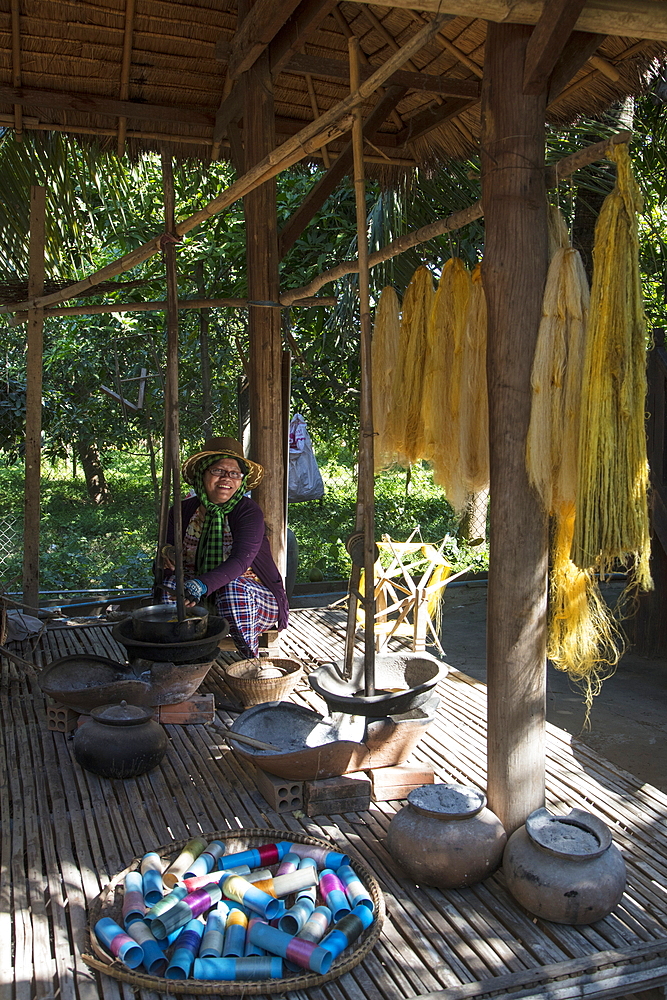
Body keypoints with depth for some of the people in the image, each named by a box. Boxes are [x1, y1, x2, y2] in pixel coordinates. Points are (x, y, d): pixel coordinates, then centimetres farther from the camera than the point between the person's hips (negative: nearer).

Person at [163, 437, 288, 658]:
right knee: (171, 581, -23)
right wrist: (166, 553, -30)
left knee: (233, 589, -35)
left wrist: (203, 584, -47)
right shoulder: (184, 511, -2)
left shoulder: (249, 512, -16)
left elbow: (240, 561, -30)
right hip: (205, 600, 3)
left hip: (254, 599, -3)